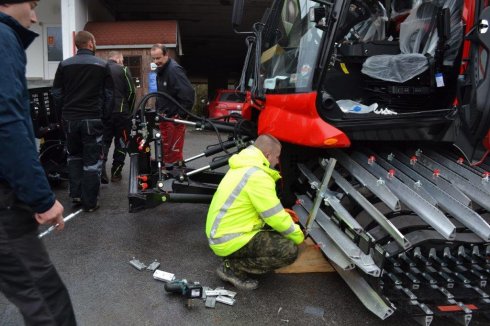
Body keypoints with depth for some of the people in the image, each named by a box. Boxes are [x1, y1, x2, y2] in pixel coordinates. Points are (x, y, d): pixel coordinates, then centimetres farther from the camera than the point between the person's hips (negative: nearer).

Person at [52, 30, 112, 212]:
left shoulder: (64, 65, 4)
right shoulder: (102, 65, -2)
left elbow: (56, 94, 6)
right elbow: (108, 95, -1)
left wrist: (63, 113, 17)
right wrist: (105, 115, 8)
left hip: (70, 119, 3)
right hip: (92, 119, -3)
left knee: (74, 156, 21)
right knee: (92, 161, 3)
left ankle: (76, 194, 18)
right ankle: (89, 202, 5)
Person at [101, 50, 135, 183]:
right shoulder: (123, 69, -4)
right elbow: (131, 92, -6)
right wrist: (129, 111, 6)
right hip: (120, 112, -4)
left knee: (104, 141, 12)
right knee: (121, 142, 9)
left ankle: (101, 171, -2)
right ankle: (115, 172, 12)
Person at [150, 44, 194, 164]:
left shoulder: (174, 69, -17)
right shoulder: (160, 70, 13)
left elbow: (188, 92, -25)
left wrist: (182, 114, -22)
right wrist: (158, 110, 15)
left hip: (175, 117, -9)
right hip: (164, 116, 9)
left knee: (175, 150, -6)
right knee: (165, 149, 16)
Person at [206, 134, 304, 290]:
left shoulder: (243, 167, 9)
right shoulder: (258, 176, -22)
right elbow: (276, 218, -17)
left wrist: (283, 215, 16)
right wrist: (298, 236, -1)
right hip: (229, 240, -10)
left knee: (272, 228, 20)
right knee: (289, 250, -13)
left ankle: (235, 261, 12)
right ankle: (232, 267, -6)